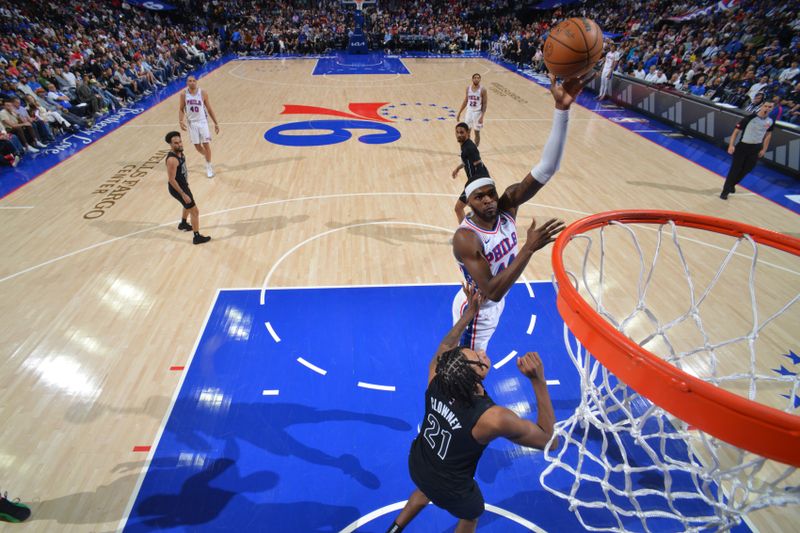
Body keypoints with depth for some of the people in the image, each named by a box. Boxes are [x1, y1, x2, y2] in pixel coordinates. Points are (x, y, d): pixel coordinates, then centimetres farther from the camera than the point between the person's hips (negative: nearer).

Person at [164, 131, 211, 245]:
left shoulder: (180, 152, -2)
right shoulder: (172, 159, -31)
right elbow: (171, 179, -28)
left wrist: (186, 181, 24)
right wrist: (183, 194, -26)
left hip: (183, 185, 10)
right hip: (177, 188, -10)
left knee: (188, 206, 33)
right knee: (195, 211, -3)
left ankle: (183, 224, 57)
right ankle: (197, 237, 7)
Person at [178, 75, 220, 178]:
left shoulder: (203, 93, -7)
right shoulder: (184, 94, -3)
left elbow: (209, 109, 0)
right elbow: (181, 109, 5)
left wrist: (216, 123, -1)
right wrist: (181, 121, -11)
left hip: (202, 122, -2)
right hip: (192, 123, 2)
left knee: (206, 144, -5)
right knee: (197, 146, 5)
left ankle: (208, 167, 7)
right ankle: (207, 157, 36)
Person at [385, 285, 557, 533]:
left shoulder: (436, 378, -26)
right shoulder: (494, 418, -39)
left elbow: (443, 348, -1)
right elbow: (549, 439, -23)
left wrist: (469, 313, 0)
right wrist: (538, 381, -34)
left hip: (417, 464, 4)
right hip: (449, 490, -4)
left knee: (426, 490, 39)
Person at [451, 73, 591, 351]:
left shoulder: (507, 205, -17)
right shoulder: (465, 238, -33)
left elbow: (546, 168, -30)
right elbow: (492, 292, -40)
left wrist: (562, 108, -42)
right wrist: (529, 248, -44)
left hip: (496, 306, 7)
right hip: (476, 312, -7)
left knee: (475, 359, 31)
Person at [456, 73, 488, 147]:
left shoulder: (482, 90, -11)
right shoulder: (468, 88, 2)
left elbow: (484, 104, -10)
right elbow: (465, 101, 11)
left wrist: (482, 117, -18)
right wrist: (459, 113, 10)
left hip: (477, 113, -4)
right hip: (469, 112, 4)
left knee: (477, 133, 4)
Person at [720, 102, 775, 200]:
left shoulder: (770, 121, -1)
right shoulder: (750, 118, -17)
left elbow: (768, 135, 13)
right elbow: (736, 131, -13)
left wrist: (764, 149, 12)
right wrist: (731, 145, -19)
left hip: (756, 148, 5)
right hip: (742, 146, -5)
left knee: (747, 169, 11)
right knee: (735, 169, -6)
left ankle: (732, 185, 32)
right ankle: (726, 190, 2)